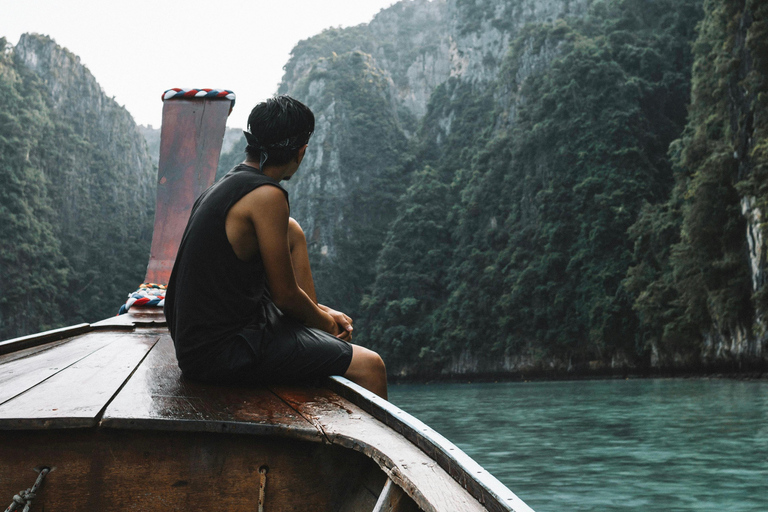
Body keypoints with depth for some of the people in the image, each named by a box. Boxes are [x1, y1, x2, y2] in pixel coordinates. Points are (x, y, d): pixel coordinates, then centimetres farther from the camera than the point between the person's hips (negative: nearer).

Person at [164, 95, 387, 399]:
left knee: (292, 233, 23)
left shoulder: (225, 187, 13)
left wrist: (321, 314, 20)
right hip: (223, 351, -10)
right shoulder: (266, 196, -16)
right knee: (369, 366, -9)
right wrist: (325, 322, 7)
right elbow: (284, 295, -12)